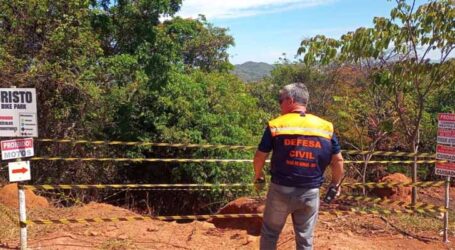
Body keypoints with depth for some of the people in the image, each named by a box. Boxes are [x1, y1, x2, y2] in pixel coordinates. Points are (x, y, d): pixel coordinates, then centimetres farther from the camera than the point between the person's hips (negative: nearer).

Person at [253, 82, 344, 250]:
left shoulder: (275, 125, -7)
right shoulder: (326, 127, 0)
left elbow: (259, 157, -2)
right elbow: (338, 160, 3)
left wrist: (258, 176, 18)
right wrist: (335, 184, 18)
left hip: (281, 190, -2)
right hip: (310, 192, 2)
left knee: (269, 234, 17)